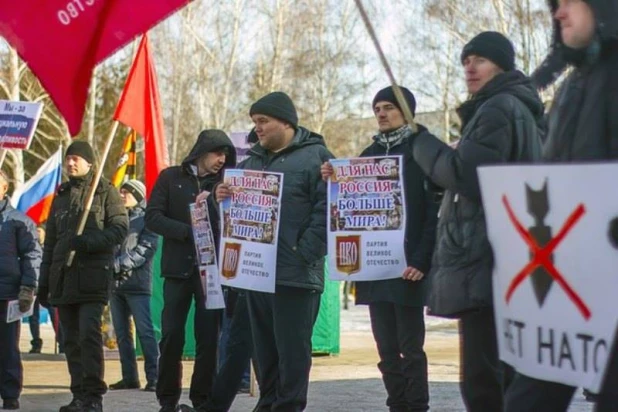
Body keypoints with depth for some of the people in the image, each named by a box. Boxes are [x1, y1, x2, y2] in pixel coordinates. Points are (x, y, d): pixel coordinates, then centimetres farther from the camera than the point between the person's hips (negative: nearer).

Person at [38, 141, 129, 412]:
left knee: (89, 334, -15)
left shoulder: (106, 192, 4)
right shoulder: (61, 196, 21)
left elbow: (120, 229, -6)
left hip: (93, 276, -6)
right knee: (71, 339, 5)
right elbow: (50, 242, 23)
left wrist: (88, 241, -19)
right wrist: (44, 282, 18)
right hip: (63, 278, 6)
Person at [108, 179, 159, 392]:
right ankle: (129, 377, 13)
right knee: (122, 333, 8)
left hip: (137, 283, -6)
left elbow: (145, 250, -10)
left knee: (145, 331, -9)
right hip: (116, 284, 7)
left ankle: (153, 377, -8)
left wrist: (118, 265, -15)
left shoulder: (146, 219, 0)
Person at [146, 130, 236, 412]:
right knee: (171, 336, 0)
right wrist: (188, 231, -14)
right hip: (178, 268, -1)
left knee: (208, 338, 0)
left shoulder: (224, 183, 8)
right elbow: (152, 217, -3)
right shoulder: (171, 177, 5)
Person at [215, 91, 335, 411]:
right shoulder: (251, 161, 19)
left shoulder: (315, 156, -3)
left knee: (292, 349, -4)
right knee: (264, 348, 12)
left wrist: (303, 254, -17)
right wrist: (223, 198, 2)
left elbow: (326, 210, -11)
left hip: (295, 275, -7)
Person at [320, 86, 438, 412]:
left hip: (407, 266, -6)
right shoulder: (368, 155, 16)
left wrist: (422, 261, -18)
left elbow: (434, 211, -10)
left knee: (410, 348, -4)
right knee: (386, 349, 7)